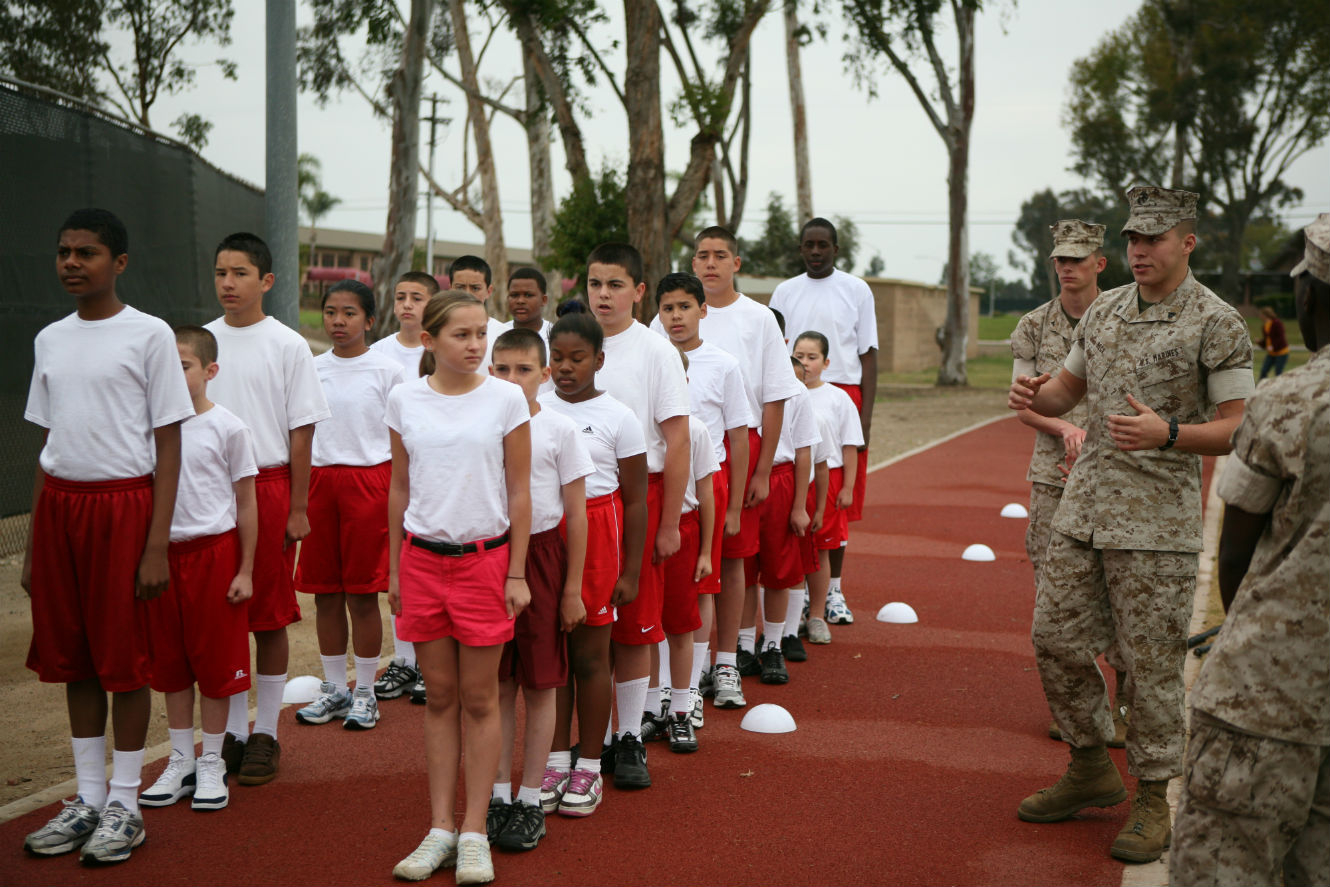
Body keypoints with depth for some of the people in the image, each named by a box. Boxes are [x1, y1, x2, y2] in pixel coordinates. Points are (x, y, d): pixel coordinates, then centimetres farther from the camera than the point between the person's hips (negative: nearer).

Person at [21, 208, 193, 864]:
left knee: (124, 658, 0)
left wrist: (157, 545, -12)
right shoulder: (49, 340, 13)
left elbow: (167, 446, -5)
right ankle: (88, 799, 21)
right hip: (58, 506, 5)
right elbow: (47, 444, 17)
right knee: (72, 657, 10)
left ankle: (124, 804, 12)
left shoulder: (149, 335, -4)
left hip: (122, 503, -5)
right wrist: (33, 546, 14)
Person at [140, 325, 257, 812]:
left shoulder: (228, 428, -6)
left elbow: (246, 503, -2)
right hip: (164, 552, 4)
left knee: (215, 661, 4)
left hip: (214, 550, -4)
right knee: (169, 661, 11)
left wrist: (245, 570, -4)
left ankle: (212, 764, 16)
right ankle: (180, 761, 23)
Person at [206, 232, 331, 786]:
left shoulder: (287, 345, -2)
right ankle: (233, 730, 18)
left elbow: (301, 432, -2)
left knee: (270, 616, 3)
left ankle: (265, 734, 14)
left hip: (268, 485, -3)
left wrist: (297, 508, -6)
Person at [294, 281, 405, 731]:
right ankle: (334, 687, 20)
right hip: (318, 479, 4)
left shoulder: (387, 370, -1)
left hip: (369, 478, -3)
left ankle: (365, 692, 12)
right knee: (325, 591, 7)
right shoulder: (312, 369, 9)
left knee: (363, 592, 0)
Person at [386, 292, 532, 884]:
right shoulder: (405, 400, 3)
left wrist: (517, 573, -3)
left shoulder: (505, 398, -3)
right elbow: (399, 489, 10)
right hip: (422, 558, 2)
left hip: (484, 557, -2)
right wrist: (394, 569, 10)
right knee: (440, 697, 9)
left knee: (478, 699, 4)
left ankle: (474, 833, 12)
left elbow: (519, 492, 0)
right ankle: (440, 828, 17)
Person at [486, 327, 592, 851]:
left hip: (541, 555, -2)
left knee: (540, 685, 4)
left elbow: (576, 514, -1)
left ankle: (530, 801, 15)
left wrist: (573, 588, -3)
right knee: (497, 683, 8)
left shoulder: (560, 430, -3)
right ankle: (499, 795, 19)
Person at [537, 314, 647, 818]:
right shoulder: (533, 410, 7)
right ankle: (556, 761, 20)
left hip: (594, 534, -3)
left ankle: (589, 768, 16)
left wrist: (631, 572, -4)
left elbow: (636, 500, -1)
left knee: (589, 656, 5)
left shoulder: (617, 418, -1)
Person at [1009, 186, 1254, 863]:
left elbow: (1236, 429, -9)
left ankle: (1152, 801, 15)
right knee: (1057, 639, 8)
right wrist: (1032, 394, -3)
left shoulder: (1217, 323, -7)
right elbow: (1066, 390, 21)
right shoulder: (1104, 310, 12)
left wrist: (1167, 433, -27)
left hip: (1158, 519, -6)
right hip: (1083, 505, 6)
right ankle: (1091, 769, 26)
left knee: (1150, 661, 0)